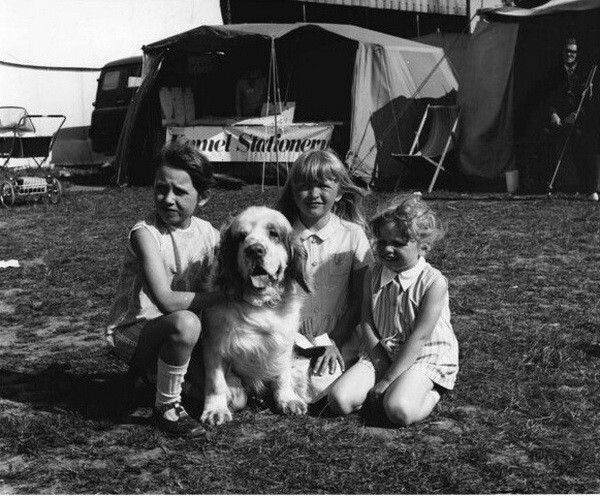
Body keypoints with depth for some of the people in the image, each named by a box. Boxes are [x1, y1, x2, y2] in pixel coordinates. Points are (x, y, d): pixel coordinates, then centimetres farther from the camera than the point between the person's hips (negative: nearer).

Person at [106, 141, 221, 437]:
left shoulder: (209, 235, -2)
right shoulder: (145, 234, -20)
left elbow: (218, 284, 6)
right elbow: (166, 301, -29)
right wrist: (222, 298, -24)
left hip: (176, 329, 7)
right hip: (131, 330, -7)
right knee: (185, 323, -35)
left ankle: (156, 370, 17)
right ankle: (165, 407, -14)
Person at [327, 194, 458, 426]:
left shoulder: (433, 282, -17)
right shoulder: (373, 275, 0)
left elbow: (418, 338, -18)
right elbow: (366, 322, 0)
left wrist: (388, 379, -19)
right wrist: (381, 366, -12)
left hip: (424, 357, -5)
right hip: (381, 353, 5)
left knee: (399, 412, -31)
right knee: (339, 401, -17)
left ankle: (431, 393, 1)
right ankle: (392, 391, 7)